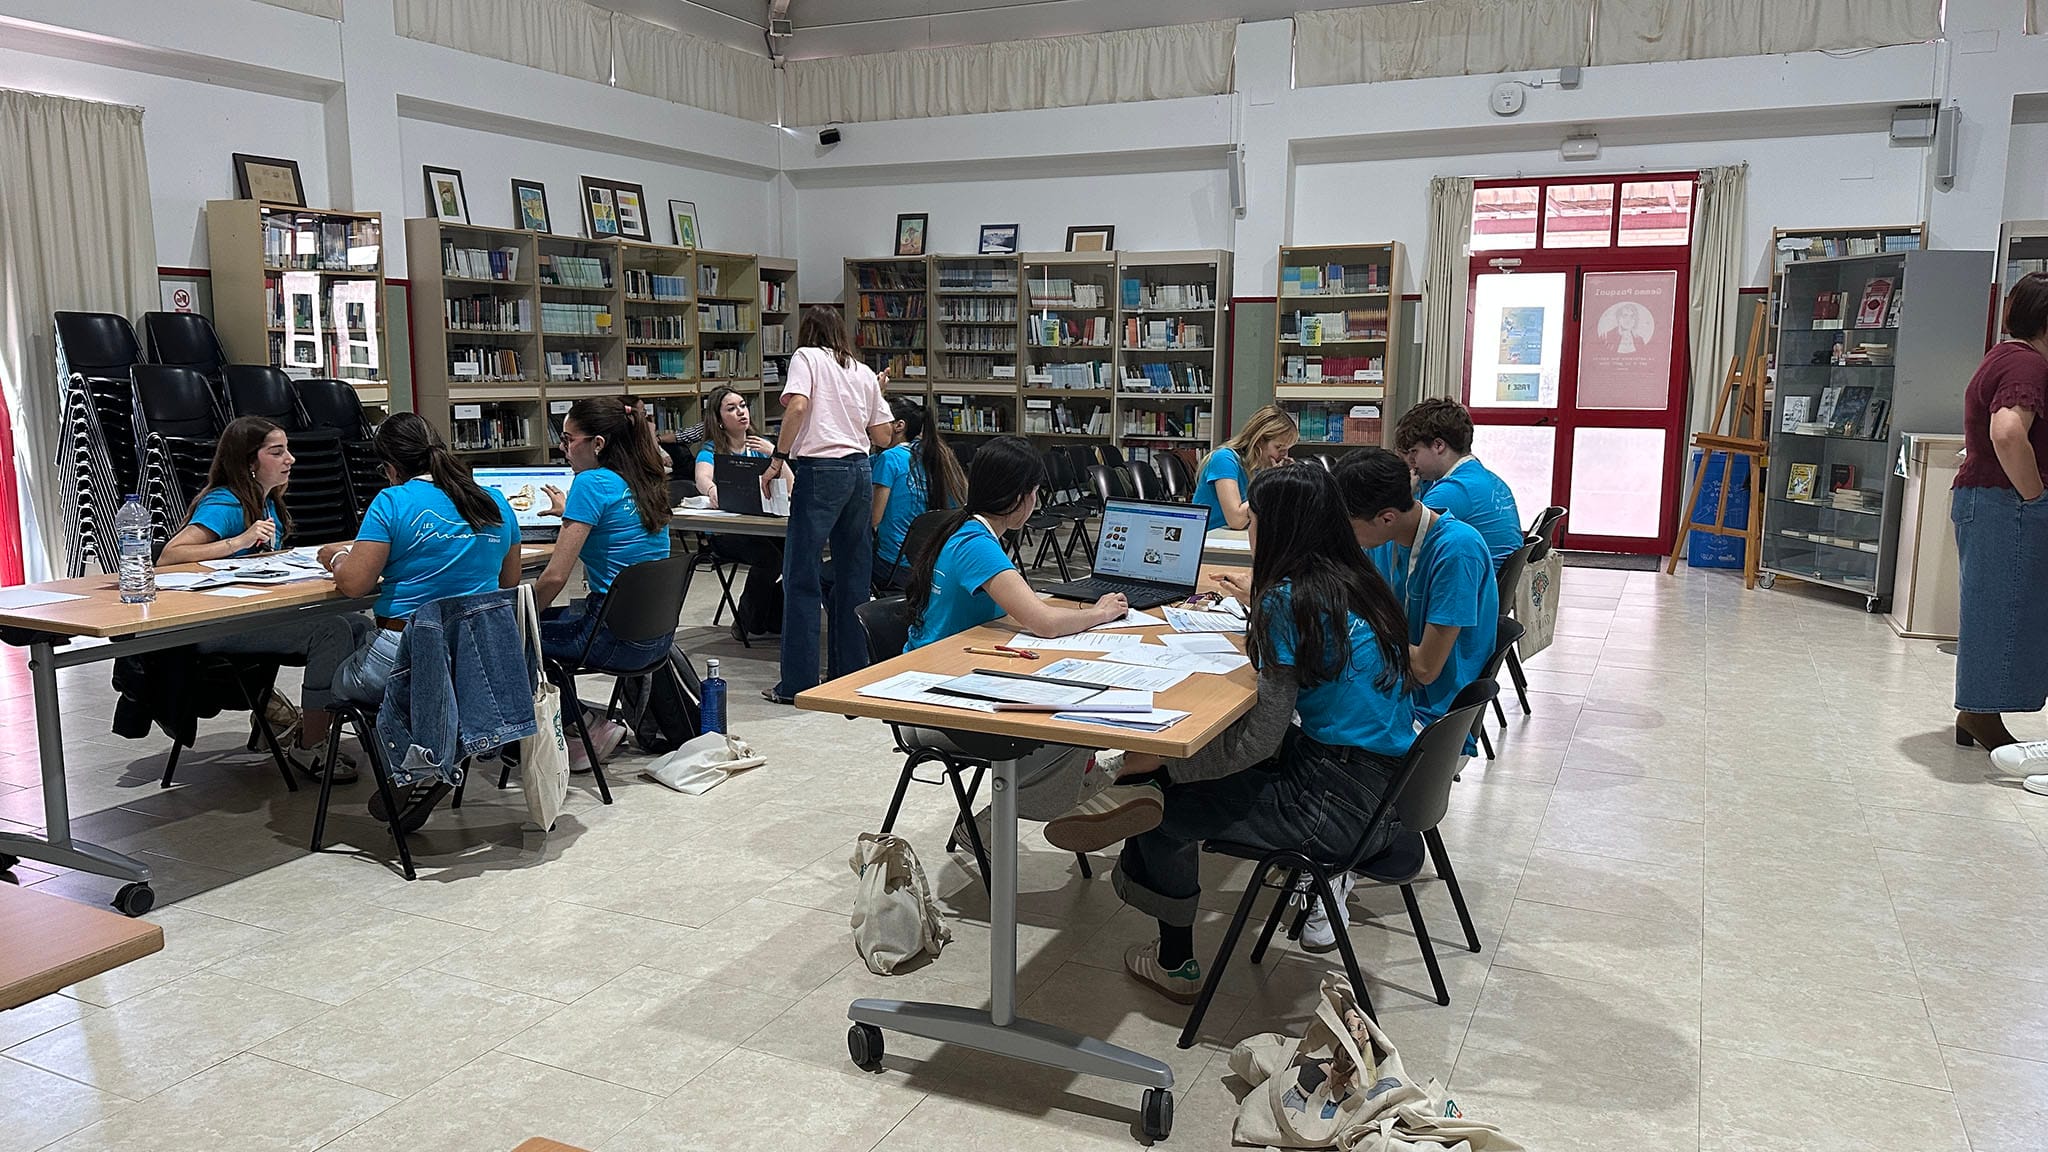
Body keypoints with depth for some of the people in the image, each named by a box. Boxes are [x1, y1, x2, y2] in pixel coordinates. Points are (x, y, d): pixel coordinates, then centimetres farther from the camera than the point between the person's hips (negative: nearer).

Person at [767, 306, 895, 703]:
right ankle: (852, 674, 17)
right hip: (860, 470, 6)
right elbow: (882, 437, 16)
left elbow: (797, 406, -13)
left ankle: (798, 683, 0)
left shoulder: (806, 356, 5)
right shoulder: (864, 372, 18)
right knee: (853, 574, 12)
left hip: (821, 469, -6)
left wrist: (779, 456, -8)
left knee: (802, 577, -2)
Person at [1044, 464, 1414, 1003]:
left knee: (1168, 804, 8)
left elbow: (1261, 738, -19)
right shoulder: (1355, 582, 7)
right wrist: (1261, 604, 33)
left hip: (1345, 803, -9)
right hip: (1389, 783, 9)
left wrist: (1160, 759, -12)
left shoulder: (1289, 599, -17)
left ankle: (1176, 965, 26)